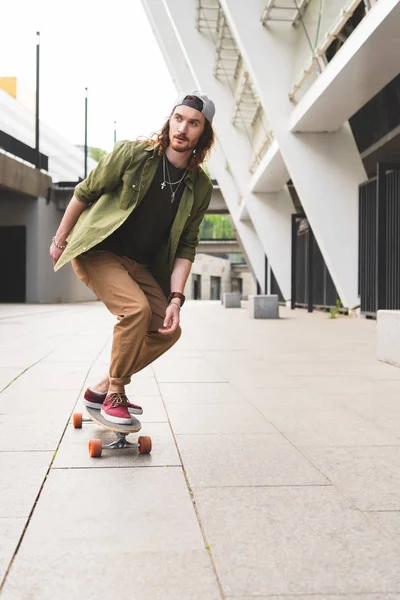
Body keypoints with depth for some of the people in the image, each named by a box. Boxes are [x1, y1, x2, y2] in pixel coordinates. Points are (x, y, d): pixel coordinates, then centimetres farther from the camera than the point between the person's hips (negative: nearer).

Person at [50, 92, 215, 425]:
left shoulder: (200, 186, -3)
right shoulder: (131, 153, -14)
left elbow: (186, 246, -1)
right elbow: (84, 193, -4)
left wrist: (175, 298, -10)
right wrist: (59, 241, 2)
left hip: (140, 264, 6)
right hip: (97, 251, -6)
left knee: (168, 330, -3)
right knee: (136, 309, -28)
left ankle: (101, 390, 10)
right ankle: (114, 395, -9)